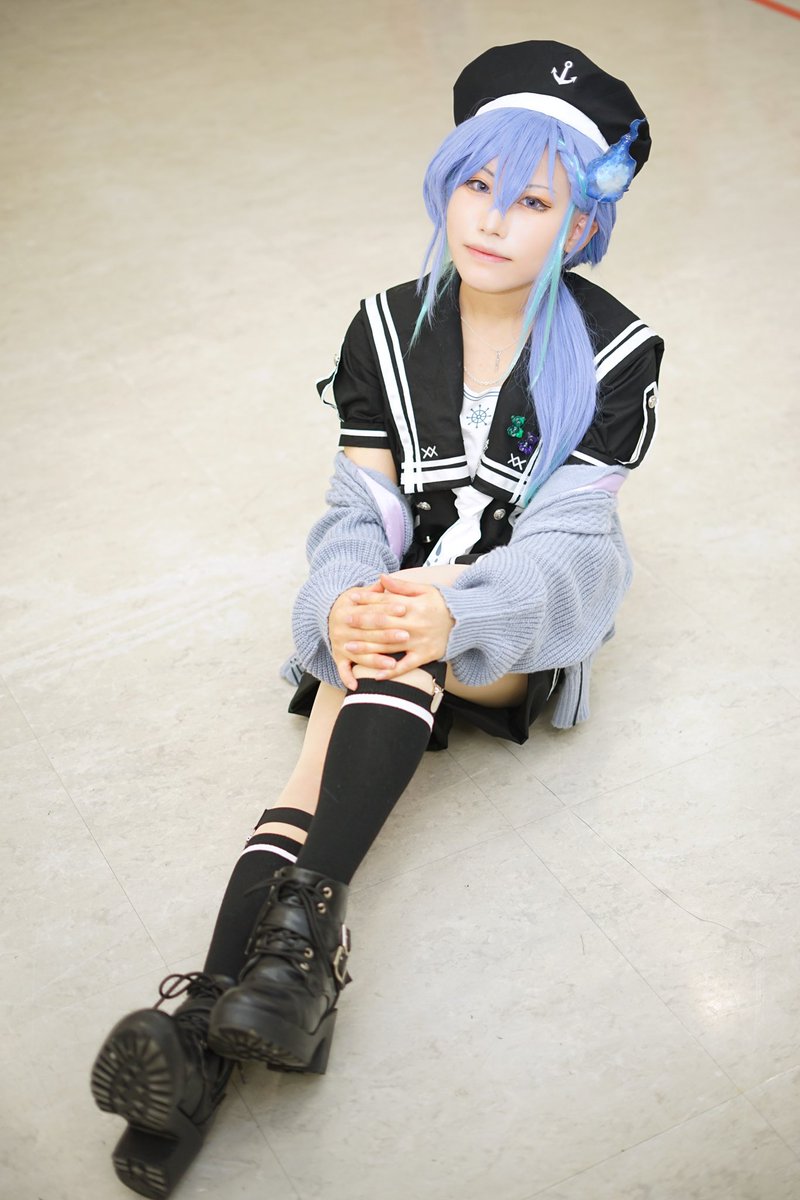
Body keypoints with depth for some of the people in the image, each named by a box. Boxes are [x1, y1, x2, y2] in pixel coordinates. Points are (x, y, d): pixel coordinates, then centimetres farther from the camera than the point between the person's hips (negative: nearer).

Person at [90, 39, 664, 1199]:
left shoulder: (613, 352, -9)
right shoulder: (387, 328, 0)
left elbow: (561, 534, -16)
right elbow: (361, 510, -5)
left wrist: (452, 611, -37)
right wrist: (345, 603, -28)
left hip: (526, 619, -2)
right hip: (401, 592, 3)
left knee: (409, 634, -35)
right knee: (332, 743, -27)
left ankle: (303, 917, -41)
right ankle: (207, 1028, -39)